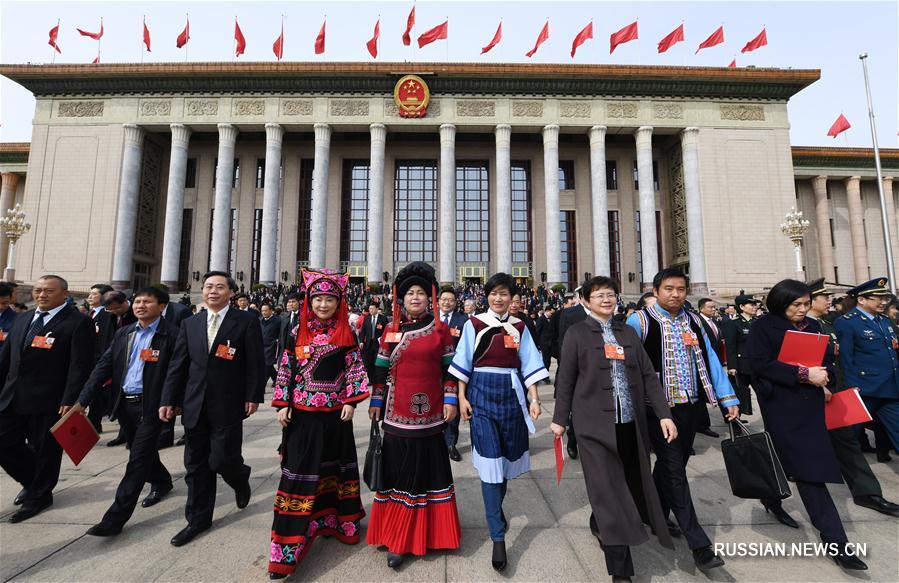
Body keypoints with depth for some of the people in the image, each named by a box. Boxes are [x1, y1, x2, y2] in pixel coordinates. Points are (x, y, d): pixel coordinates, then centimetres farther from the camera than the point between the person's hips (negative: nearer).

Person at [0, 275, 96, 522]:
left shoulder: (79, 322, -12)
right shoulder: (23, 318, 12)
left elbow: (80, 366, -17)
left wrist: (69, 401, -22)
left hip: (49, 401, -7)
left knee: (45, 451, 8)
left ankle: (39, 496, 30)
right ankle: (32, 481, 37)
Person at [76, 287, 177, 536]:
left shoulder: (170, 335, -13)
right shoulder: (124, 333, 8)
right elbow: (104, 366, 6)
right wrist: (83, 399, -1)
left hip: (150, 406, -7)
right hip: (124, 403, 7)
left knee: (138, 461, -2)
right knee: (143, 451, 22)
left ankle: (115, 517, 7)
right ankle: (162, 482, 45)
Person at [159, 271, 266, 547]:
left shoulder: (247, 321, -5)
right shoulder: (190, 324, 9)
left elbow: (256, 362, -7)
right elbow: (177, 365, 9)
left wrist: (253, 396, -10)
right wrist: (168, 400, 5)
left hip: (228, 405, -4)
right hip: (194, 405, 5)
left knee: (222, 460, -2)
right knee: (196, 465, 13)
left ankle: (241, 479, 33)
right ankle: (198, 519, 30)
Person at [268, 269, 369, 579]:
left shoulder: (346, 334, -2)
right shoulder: (298, 332, 0)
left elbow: (354, 368, -2)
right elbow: (286, 369, 2)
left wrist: (350, 401, -8)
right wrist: (282, 404, -2)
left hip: (336, 414, 1)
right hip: (303, 414, 0)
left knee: (336, 467, 15)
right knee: (299, 471, 4)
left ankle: (337, 521, 36)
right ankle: (290, 542, 17)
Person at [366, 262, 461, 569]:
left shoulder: (440, 329, 0)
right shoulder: (391, 329, 3)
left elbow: (449, 368, 1)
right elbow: (381, 369, 6)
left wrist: (450, 400, -3)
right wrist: (376, 401, 4)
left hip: (430, 413, 0)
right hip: (397, 412, 1)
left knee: (429, 468, 11)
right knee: (398, 471, 7)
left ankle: (428, 531, 32)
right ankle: (397, 539, 22)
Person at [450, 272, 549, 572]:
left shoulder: (519, 327, 5)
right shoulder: (474, 323, -2)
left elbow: (529, 364, 5)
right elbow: (463, 363, -1)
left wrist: (534, 399, -1)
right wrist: (461, 397, -4)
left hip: (511, 394, 3)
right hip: (482, 393, -3)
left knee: (507, 455, 14)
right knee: (490, 459, -4)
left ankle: (496, 507, 42)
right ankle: (498, 537, 7)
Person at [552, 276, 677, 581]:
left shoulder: (628, 332, 10)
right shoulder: (577, 332, -3)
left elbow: (648, 375, 9)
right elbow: (566, 379, -2)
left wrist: (664, 414, 1)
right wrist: (560, 418, 0)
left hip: (631, 424, 5)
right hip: (596, 425, -5)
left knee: (629, 485, 15)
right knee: (609, 493, -1)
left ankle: (598, 526, 43)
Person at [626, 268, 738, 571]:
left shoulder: (693, 321, 7)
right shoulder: (640, 321, -11)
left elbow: (709, 360, 8)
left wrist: (728, 398, 5)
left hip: (688, 406, 6)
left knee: (671, 466, 17)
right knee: (674, 470, -2)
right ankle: (699, 544, 10)